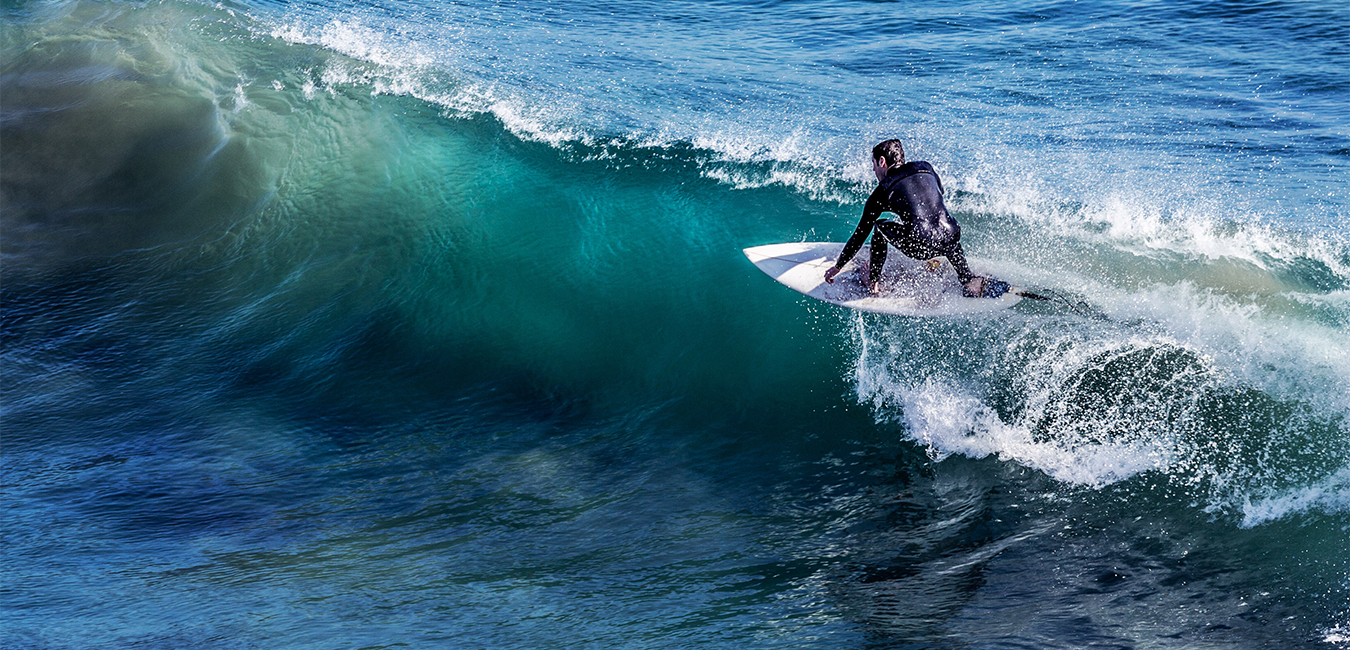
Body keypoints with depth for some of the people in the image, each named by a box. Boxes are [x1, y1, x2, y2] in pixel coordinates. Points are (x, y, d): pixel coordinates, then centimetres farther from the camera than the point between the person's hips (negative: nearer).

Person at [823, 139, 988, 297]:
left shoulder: (882, 191, 11)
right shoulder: (926, 168, 21)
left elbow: (861, 234, 16)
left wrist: (837, 267, 27)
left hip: (920, 248, -4)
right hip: (950, 241, 4)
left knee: (880, 226, 23)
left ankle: (874, 283, 25)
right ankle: (968, 279, 27)